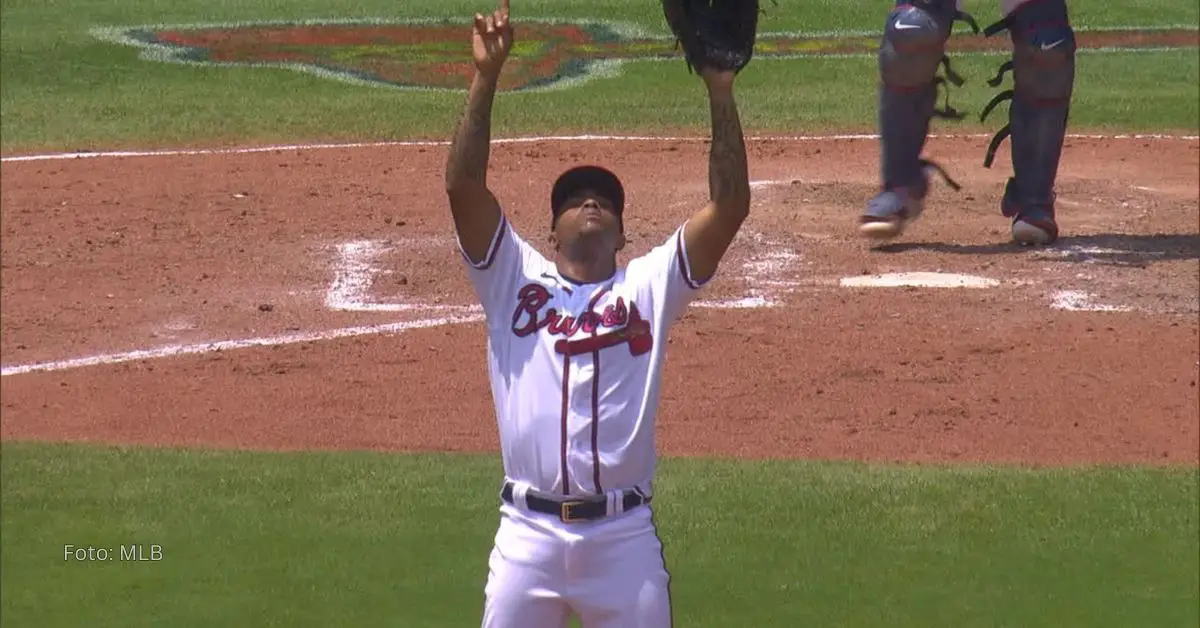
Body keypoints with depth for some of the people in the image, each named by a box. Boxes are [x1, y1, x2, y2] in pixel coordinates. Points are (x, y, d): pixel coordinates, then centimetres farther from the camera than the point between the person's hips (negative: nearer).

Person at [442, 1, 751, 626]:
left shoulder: (649, 286, 10)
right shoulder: (515, 279, 10)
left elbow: (730, 206, 1)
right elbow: (462, 184, -1)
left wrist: (720, 92, -5)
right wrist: (485, 77, -8)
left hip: (624, 538, 0)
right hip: (529, 534, 0)